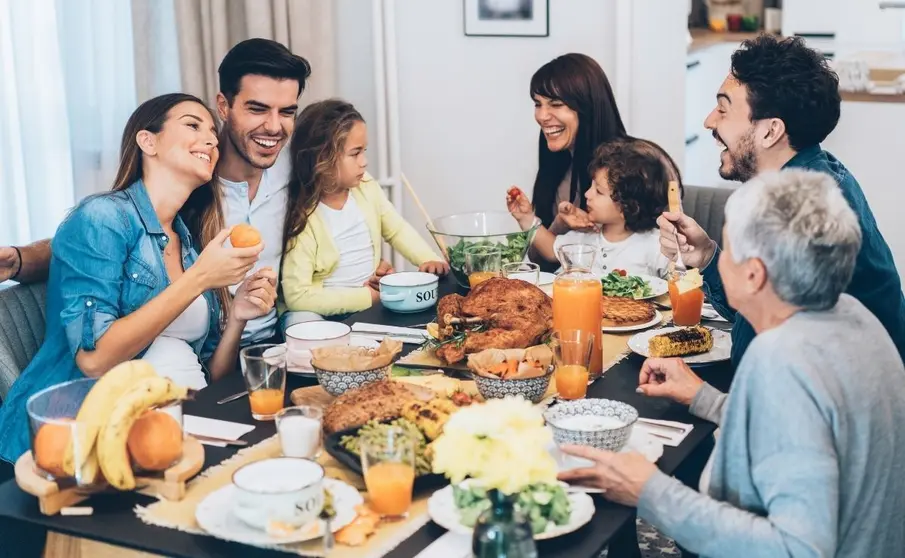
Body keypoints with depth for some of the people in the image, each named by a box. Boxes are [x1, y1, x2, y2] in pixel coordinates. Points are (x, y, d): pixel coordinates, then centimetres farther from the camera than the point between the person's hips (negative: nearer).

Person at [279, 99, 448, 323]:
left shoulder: (366, 187, 0)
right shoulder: (302, 219, -20)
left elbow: (397, 229, 15)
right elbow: (297, 296, -23)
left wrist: (429, 259, -5)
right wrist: (366, 297, -22)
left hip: (373, 299, 6)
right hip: (325, 312, -6)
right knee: (301, 322, -36)